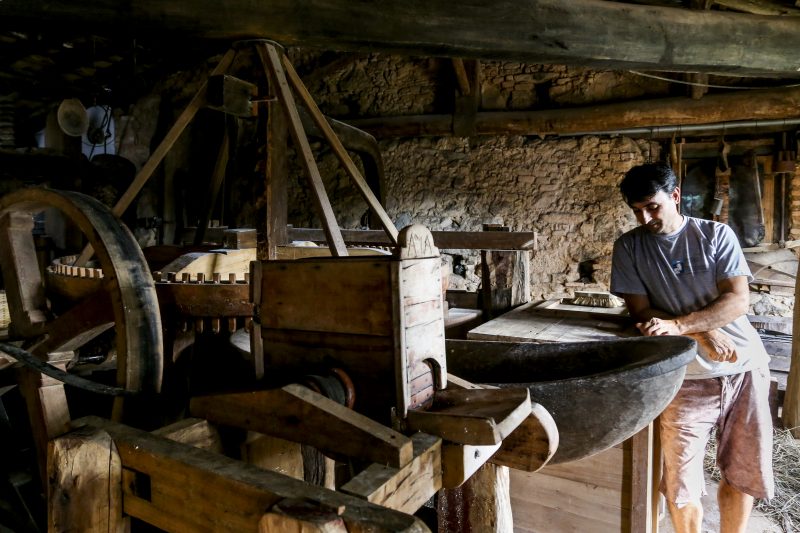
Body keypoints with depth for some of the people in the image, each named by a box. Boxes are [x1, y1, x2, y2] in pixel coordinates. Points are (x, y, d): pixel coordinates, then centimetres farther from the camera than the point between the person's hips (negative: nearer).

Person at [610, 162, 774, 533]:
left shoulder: (717, 235, -1)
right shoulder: (629, 247, -2)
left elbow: (738, 301, -11)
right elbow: (641, 312, -5)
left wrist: (678, 325, -26)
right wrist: (704, 333, -17)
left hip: (745, 368, 2)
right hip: (686, 376, -1)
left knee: (745, 473, 14)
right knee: (682, 482, 2)